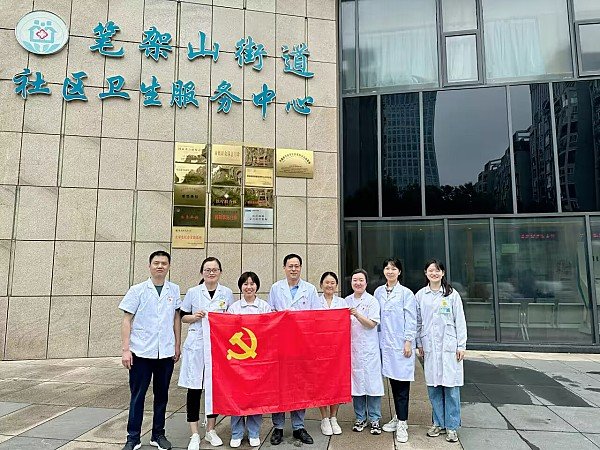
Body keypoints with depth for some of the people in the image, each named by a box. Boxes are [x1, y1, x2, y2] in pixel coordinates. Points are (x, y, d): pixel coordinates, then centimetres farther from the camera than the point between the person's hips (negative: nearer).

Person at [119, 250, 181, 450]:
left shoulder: (174, 290, 4)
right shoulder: (137, 290, -1)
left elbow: (176, 318, 9)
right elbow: (127, 320, -1)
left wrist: (177, 346, 6)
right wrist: (125, 349, -7)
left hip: (166, 352, 2)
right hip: (141, 351, -2)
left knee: (161, 394, 12)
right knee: (137, 395, 6)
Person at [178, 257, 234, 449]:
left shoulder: (227, 293, 4)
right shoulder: (192, 293, 2)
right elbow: (182, 317, 8)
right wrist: (194, 317, -11)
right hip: (196, 345, -1)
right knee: (194, 389, 1)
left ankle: (211, 430, 26)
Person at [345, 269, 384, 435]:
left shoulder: (372, 301, -2)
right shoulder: (346, 301, 8)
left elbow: (372, 324, -9)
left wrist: (357, 315, -21)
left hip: (369, 348, -3)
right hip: (352, 347, 3)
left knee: (372, 382, -1)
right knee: (356, 383, 8)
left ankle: (374, 419, 12)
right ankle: (360, 418, 21)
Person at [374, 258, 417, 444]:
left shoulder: (406, 293, -4)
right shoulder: (378, 292, 9)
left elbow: (411, 319, -5)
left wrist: (408, 341, -10)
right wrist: (377, 340, 10)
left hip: (401, 343, -4)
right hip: (385, 343, 4)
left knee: (402, 383, -3)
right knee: (392, 381, 12)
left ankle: (402, 423, 5)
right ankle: (398, 417, 25)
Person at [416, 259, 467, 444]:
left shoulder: (452, 294, 1)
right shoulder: (420, 295, 6)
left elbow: (460, 321, 1)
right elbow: (418, 321, 11)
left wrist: (461, 346, -3)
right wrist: (419, 343, 9)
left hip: (449, 346, -2)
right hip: (430, 347, 2)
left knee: (451, 387, 1)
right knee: (433, 386, 7)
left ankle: (451, 426, 13)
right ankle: (438, 423, 22)